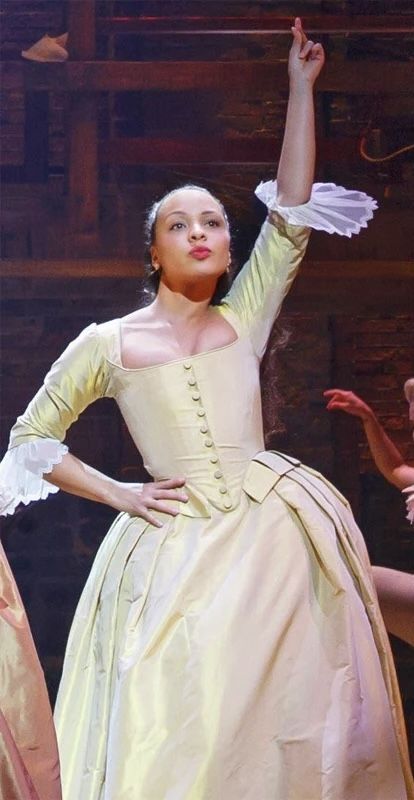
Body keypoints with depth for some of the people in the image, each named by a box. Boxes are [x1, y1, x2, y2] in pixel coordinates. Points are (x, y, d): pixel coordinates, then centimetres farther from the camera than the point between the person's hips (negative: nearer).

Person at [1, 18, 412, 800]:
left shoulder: (244, 319, 9)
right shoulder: (106, 344, 5)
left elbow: (292, 212, 4)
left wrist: (300, 86, 3)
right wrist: (117, 494, 1)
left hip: (275, 535, 2)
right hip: (176, 550, -1)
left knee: (288, 725, 1)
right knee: (180, 734, -2)